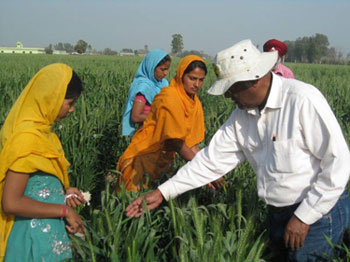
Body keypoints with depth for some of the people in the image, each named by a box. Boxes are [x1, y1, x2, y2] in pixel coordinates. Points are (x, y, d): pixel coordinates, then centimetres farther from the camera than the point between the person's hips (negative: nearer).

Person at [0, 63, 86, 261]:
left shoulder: (39, 128, 3)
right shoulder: (27, 137, -24)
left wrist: (63, 191, 3)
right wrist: (64, 210, -19)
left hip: (47, 228, 9)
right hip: (36, 235, -9)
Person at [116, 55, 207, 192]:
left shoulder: (195, 104, 4)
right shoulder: (169, 98, -19)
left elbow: (192, 142, 4)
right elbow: (175, 142, -23)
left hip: (163, 160, 7)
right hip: (142, 160, -7)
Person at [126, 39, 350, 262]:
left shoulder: (302, 99, -20)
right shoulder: (241, 116, 2)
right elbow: (211, 160, 4)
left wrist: (304, 216, -17)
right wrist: (162, 192, 0)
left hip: (318, 212, -6)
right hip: (277, 215, 6)